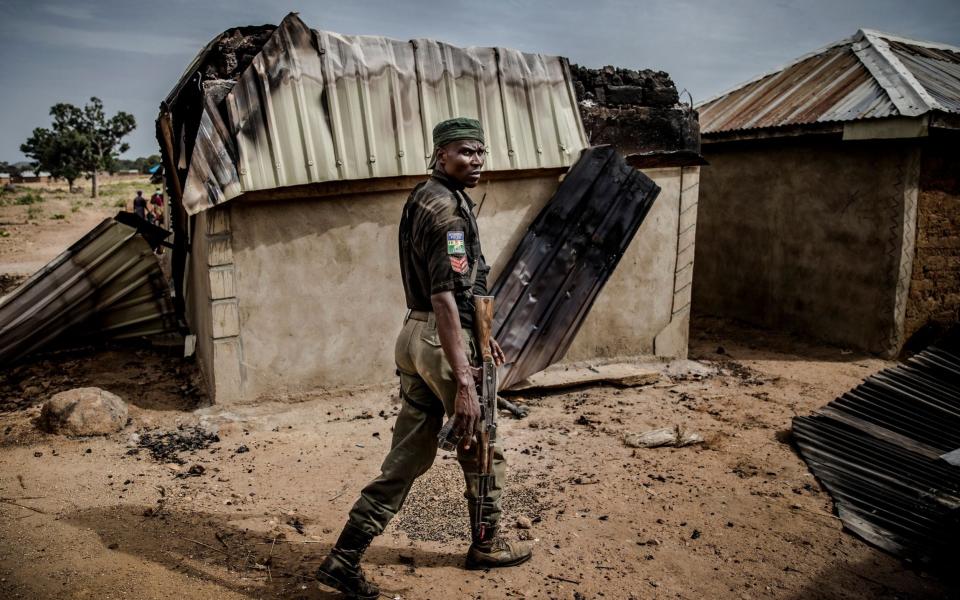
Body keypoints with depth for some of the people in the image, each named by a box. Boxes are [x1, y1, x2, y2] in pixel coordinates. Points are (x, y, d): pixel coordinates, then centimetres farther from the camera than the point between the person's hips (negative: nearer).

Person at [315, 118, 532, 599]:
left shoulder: (423, 198, 16)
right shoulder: (446, 207, -16)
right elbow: (444, 298, -25)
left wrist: (480, 333, 29)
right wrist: (464, 382, -28)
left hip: (415, 337, 9)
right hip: (444, 342, -9)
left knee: (408, 455, 13)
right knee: (482, 448, 12)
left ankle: (345, 558, 16)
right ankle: (486, 544, 34)